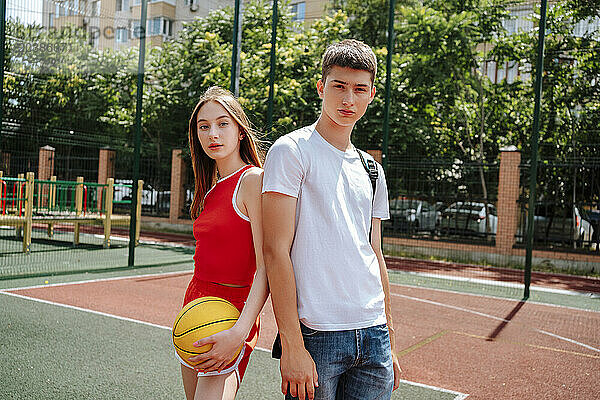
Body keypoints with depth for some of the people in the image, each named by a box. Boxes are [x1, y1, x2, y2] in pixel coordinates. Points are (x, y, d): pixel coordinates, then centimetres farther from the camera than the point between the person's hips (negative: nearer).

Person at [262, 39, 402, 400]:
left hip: (374, 336, 6)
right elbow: (276, 250, -12)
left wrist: (389, 342, 15)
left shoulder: (372, 170, 14)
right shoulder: (291, 151, -6)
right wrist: (292, 346, -17)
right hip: (316, 334, -5)